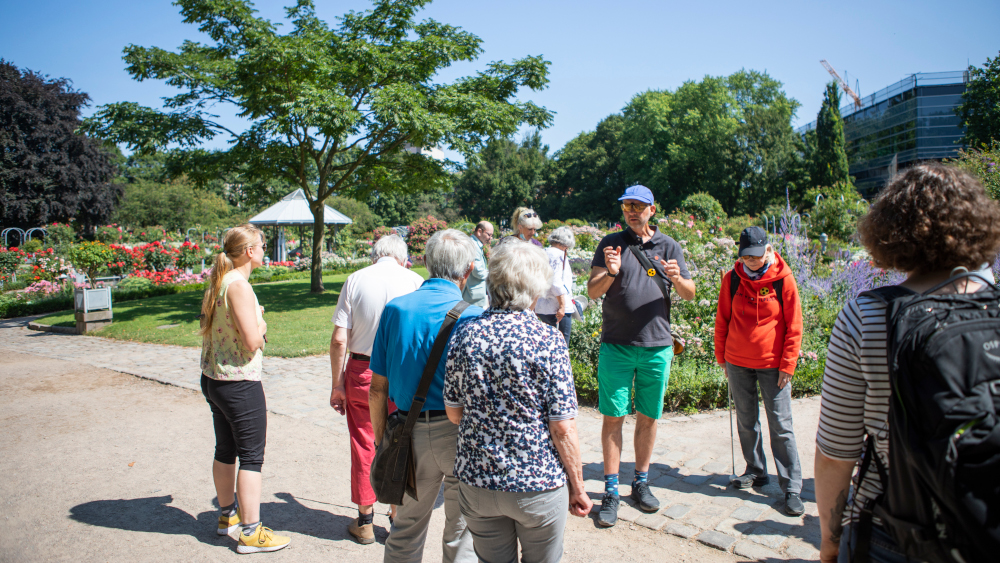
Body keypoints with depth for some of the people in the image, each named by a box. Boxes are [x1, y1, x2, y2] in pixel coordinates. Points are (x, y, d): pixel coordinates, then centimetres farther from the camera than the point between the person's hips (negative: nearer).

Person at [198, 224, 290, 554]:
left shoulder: (216, 282, 8)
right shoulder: (238, 285, -20)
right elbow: (253, 341, -23)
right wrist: (260, 322, -4)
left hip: (212, 379, 9)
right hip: (240, 383, -9)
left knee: (225, 450, 20)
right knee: (251, 456, 0)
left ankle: (228, 516, 36)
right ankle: (251, 533, 8)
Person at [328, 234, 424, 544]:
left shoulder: (355, 279, -3)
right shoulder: (414, 281, -4)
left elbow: (339, 339, -6)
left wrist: (337, 385, 1)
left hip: (360, 372, 1)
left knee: (363, 447, 13)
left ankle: (365, 522, 25)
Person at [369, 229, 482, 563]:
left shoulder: (395, 309, -3)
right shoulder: (471, 316, -12)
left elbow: (378, 389, 1)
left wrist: (380, 439, 12)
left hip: (411, 433, 3)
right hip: (460, 434, -2)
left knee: (406, 530, 20)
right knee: (462, 534, 15)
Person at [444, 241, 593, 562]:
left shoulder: (464, 334, -6)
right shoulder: (548, 342, -17)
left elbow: (454, 413, 2)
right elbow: (563, 428, -14)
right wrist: (577, 487, -2)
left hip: (477, 480, 3)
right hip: (538, 485, -3)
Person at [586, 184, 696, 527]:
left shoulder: (669, 246, 8)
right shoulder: (611, 244, 3)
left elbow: (690, 294, 8)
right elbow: (592, 292, -3)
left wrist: (676, 278, -14)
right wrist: (611, 272, -22)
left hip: (657, 346, 2)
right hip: (616, 345, -2)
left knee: (648, 416, 11)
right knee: (613, 417, 0)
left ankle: (641, 483, 26)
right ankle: (611, 491, 9)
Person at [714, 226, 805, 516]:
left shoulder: (783, 279, -8)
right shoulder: (731, 278, -2)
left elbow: (794, 326, -3)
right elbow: (722, 320, 8)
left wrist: (787, 365, -6)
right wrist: (721, 357, 8)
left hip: (772, 365, -3)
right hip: (738, 363, 3)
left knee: (781, 426, 0)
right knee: (746, 422, 13)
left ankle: (792, 487, 8)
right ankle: (756, 471, 29)